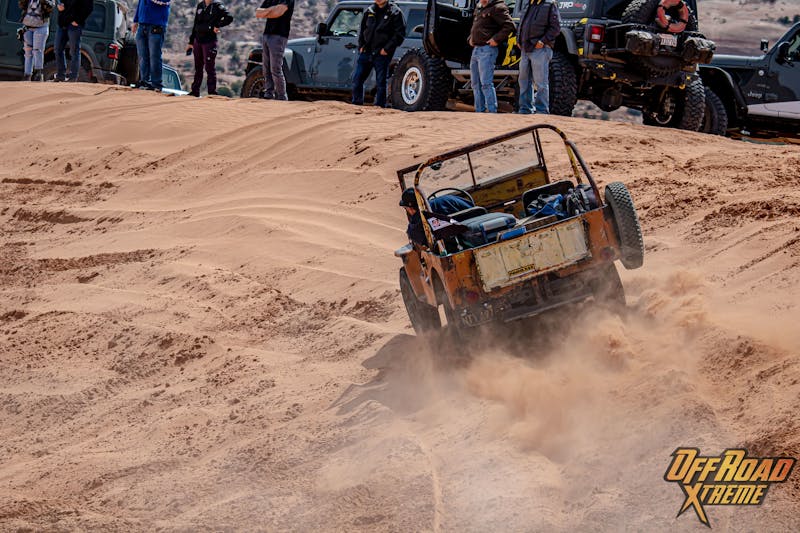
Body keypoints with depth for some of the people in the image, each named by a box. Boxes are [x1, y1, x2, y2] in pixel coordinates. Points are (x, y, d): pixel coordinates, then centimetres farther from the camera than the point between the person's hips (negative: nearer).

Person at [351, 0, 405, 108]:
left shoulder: (395, 13, -3)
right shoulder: (369, 11, 12)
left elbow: (400, 34, -7)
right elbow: (362, 30, 21)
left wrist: (387, 49, -13)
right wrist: (361, 46, 8)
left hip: (382, 54, -5)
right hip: (366, 51, 5)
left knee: (380, 83, -1)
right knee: (357, 79, 3)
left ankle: (379, 106, 6)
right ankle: (356, 104, 12)